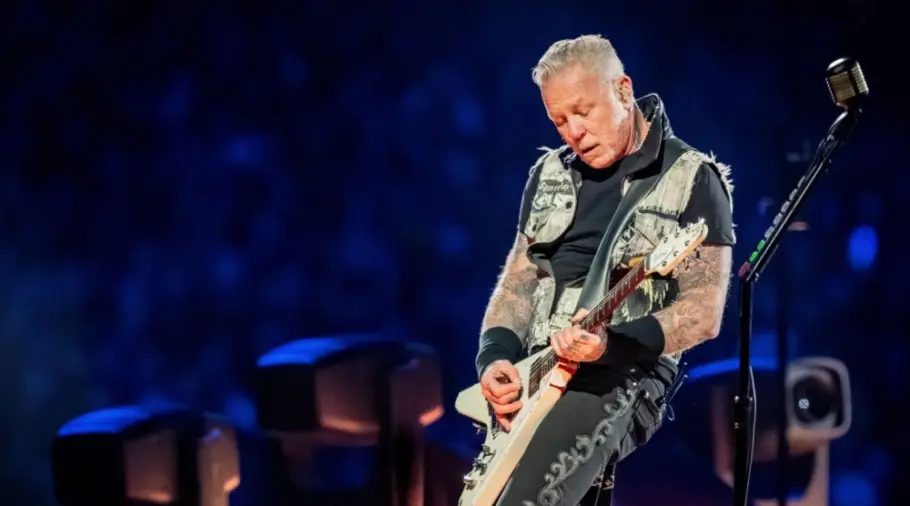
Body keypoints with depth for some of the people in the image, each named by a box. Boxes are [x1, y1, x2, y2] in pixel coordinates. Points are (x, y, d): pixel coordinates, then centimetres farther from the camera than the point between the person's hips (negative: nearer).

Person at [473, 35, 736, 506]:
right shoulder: (550, 173, 16)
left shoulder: (692, 179, -3)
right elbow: (519, 279, 17)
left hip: (622, 380, -7)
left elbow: (704, 312, -8)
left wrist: (611, 344, -24)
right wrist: (495, 357, -4)